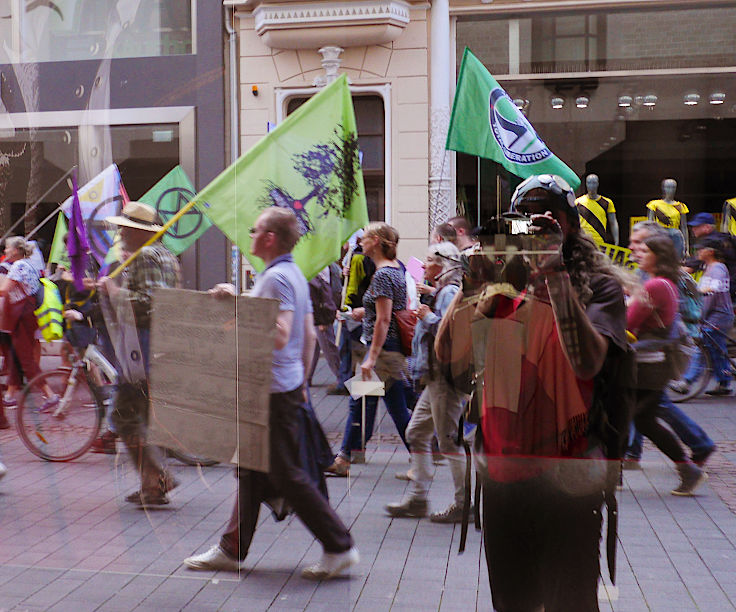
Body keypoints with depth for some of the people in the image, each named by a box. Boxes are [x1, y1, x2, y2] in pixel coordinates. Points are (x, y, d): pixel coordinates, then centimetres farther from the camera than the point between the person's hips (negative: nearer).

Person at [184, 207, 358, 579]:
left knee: (287, 475, -2)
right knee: (252, 470, 16)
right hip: (281, 386, 10)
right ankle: (232, 549, 27)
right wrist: (301, 382, 22)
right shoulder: (295, 275, 14)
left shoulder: (276, 278, -17)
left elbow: (279, 336, -29)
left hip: (275, 391, -10)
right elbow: (308, 335, 17)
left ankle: (339, 546, 5)